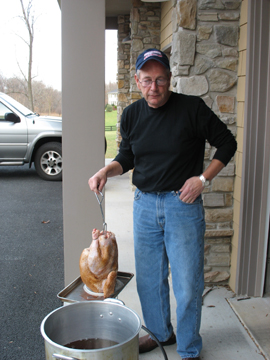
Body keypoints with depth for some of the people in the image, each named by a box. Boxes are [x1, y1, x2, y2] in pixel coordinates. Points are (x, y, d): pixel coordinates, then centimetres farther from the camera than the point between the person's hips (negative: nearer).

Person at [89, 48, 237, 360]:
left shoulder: (192, 108, -10)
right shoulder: (131, 115, 3)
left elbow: (227, 143, -1)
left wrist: (202, 177, -10)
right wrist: (106, 170, -7)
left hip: (183, 205, -4)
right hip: (144, 205, 5)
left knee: (187, 284, 4)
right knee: (148, 278, 16)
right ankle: (160, 332, 40)